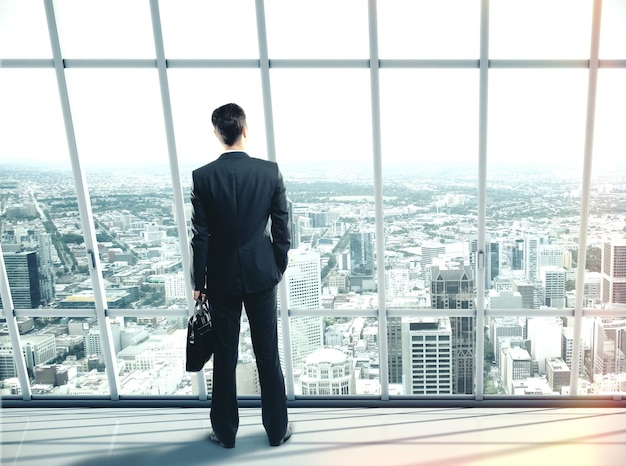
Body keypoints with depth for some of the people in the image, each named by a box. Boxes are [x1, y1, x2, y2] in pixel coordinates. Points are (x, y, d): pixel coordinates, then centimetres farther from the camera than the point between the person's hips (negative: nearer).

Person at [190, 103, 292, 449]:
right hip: (262, 274, 1)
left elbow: (200, 235, -7)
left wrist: (199, 283, 3)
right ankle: (277, 429, 28)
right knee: (268, 356, 13)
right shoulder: (270, 171, -8)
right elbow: (282, 227, -4)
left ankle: (225, 432, 30)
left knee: (225, 358, 13)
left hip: (222, 278, 0)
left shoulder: (202, 176, -10)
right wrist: (279, 267, 11)